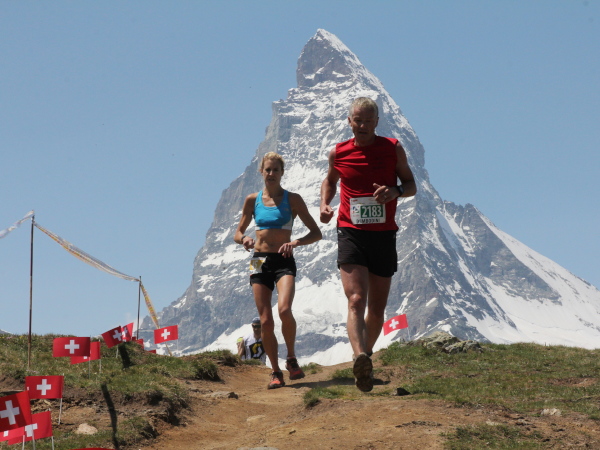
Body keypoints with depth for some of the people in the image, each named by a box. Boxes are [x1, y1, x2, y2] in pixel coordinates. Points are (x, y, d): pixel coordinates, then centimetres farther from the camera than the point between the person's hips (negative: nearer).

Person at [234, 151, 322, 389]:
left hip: (284, 262, -2)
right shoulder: (253, 200, 9)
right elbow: (238, 233, 16)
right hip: (260, 262, 2)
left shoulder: (292, 199, 2)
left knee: (284, 310, -25)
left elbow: (316, 233, 3)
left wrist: (296, 242, -15)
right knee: (266, 321, -4)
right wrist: (244, 239, -8)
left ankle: (292, 359, -3)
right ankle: (276, 372, 10)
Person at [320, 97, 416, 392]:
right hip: (351, 234, -1)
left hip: (384, 235, 2)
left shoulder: (393, 149, 2)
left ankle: (367, 355, 31)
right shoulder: (339, 153, 4)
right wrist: (324, 204, 2)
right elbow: (330, 181, 22)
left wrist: (394, 191, -14)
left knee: (377, 309, 9)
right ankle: (360, 359, -38)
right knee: (356, 301, -20)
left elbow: (411, 185, 9)